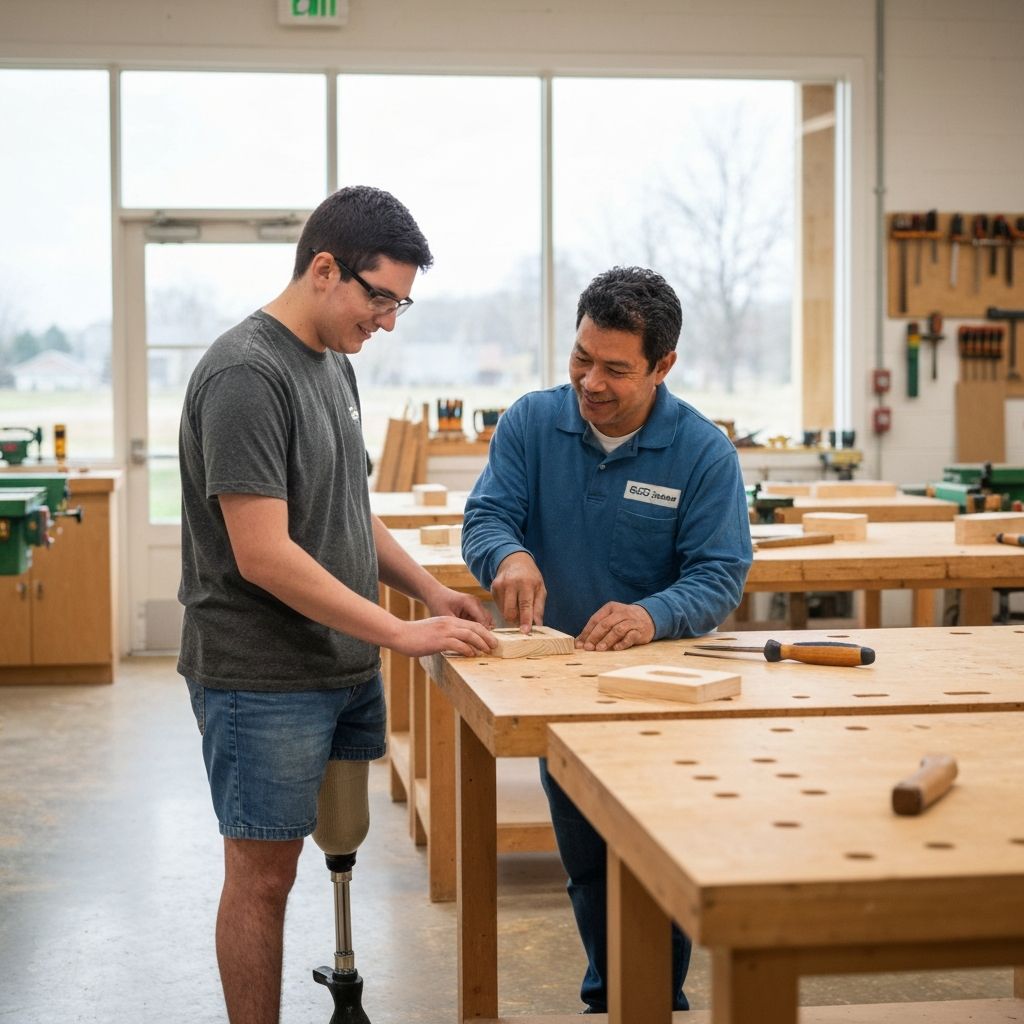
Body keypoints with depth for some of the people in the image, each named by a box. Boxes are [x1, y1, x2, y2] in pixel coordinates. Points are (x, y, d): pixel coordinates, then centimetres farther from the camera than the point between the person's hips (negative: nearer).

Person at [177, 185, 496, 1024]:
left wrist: (429, 587, 7)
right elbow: (263, 555, -23)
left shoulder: (333, 364, 11)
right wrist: (402, 633, -20)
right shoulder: (246, 374, -18)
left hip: (348, 668, 9)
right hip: (264, 680, -9)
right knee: (264, 875, 1)